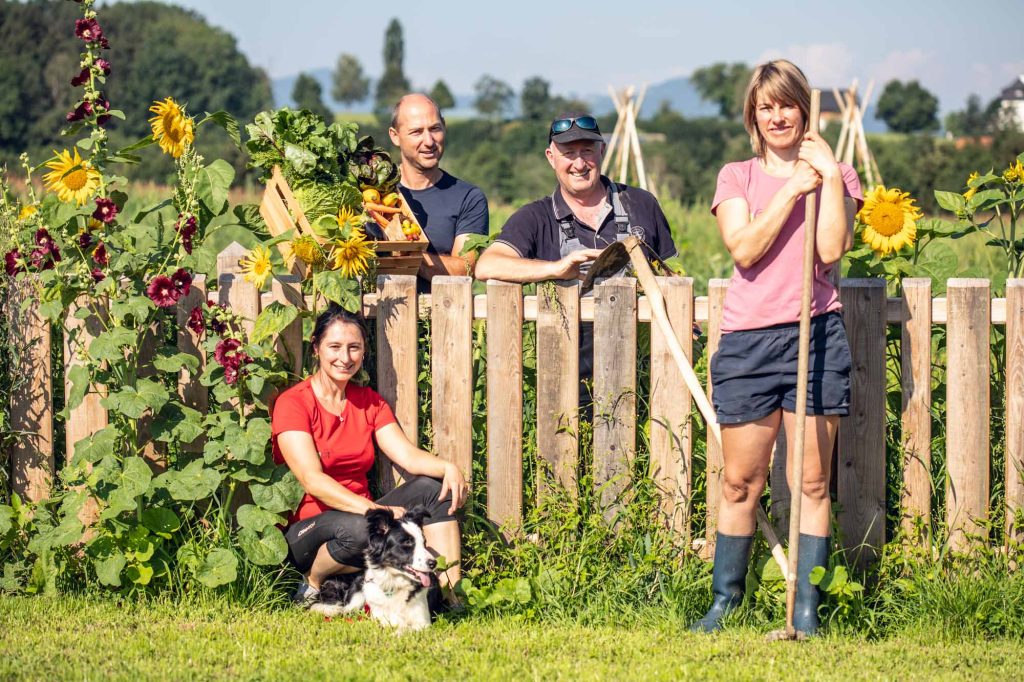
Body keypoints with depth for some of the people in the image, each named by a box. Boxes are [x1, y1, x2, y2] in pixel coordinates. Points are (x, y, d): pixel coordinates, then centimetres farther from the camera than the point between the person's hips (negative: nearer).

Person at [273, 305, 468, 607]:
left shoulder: (369, 402, 11)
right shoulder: (293, 403, -9)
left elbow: (408, 456, -1)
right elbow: (312, 480, -20)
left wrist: (448, 467, -24)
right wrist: (373, 509, -34)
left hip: (362, 513, 6)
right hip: (306, 532, -6)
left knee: (433, 487, -15)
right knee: (358, 529, -38)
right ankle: (313, 583, -7)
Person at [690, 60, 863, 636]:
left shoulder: (835, 174, 10)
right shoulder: (737, 177, 11)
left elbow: (832, 249, -5)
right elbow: (744, 249, -6)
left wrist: (829, 175, -5)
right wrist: (792, 189, -8)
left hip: (816, 334, 0)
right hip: (748, 338, 0)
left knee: (812, 482, 0)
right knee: (741, 482, 3)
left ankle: (806, 609, 5)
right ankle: (725, 602, 13)